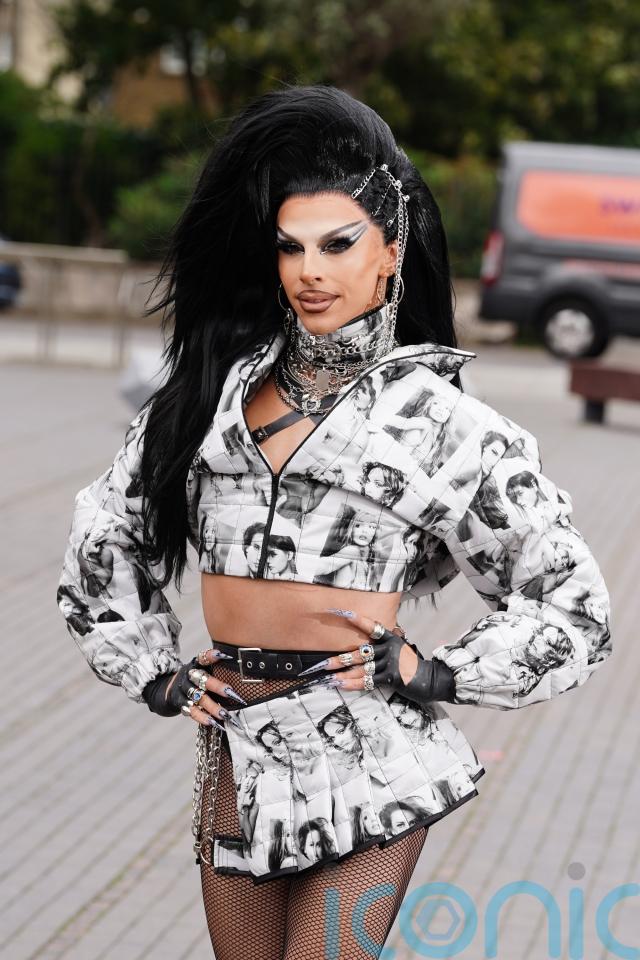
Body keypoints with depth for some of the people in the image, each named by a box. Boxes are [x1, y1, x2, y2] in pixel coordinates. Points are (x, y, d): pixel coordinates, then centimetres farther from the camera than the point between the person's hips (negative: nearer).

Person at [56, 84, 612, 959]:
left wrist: (431, 672, -4)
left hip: (363, 755, -4)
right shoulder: (223, 383, 10)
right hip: (237, 751, 4)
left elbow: (571, 607, 3)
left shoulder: (436, 415, 0)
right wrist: (156, 672, 12)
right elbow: (108, 526, 19)